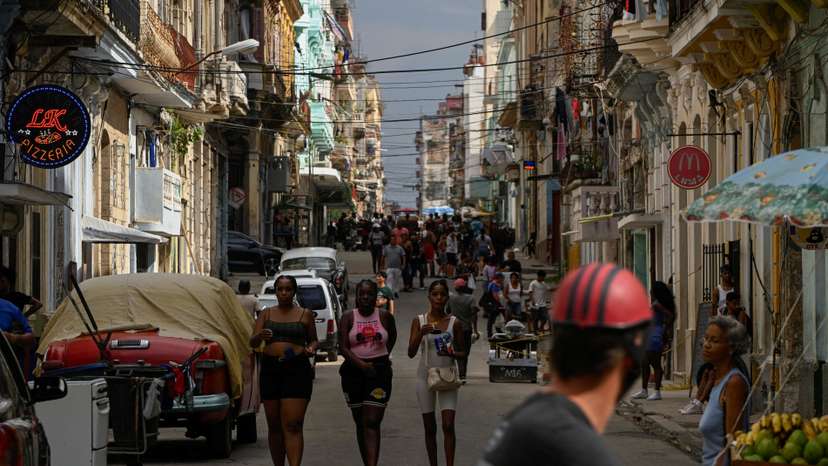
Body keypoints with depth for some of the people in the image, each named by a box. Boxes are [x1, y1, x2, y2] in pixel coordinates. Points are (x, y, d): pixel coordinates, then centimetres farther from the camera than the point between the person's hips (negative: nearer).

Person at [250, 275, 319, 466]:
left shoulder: (305, 315, 7)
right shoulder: (266, 314, 11)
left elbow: (314, 340, 18)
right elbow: (252, 343, 4)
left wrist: (311, 348, -5)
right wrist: (260, 336, -19)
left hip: (297, 371, -3)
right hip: (270, 370, 3)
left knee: (292, 425, -12)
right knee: (274, 426, 8)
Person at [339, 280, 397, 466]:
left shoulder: (385, 316, 1)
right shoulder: (348, 318, -1)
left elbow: (392, 336, 23)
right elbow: (344, 348, -10)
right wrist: (361, 364, -25)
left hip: (379, 371, -2)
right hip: (354, 372, 2)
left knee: (372, 423, -13)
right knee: (360, 423, 11)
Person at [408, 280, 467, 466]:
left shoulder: (455, 323, -2)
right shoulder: (419, 321, -1)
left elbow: (462, 352, 5)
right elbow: (411, 353, -5)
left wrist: (452, 353, -17)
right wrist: (421, 334, -21)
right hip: (426, 376, 1)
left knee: (448, 425, -11)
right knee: (430, 427, 7)